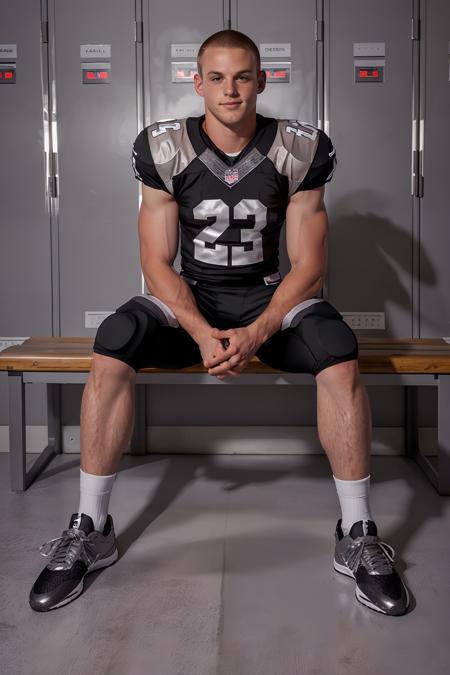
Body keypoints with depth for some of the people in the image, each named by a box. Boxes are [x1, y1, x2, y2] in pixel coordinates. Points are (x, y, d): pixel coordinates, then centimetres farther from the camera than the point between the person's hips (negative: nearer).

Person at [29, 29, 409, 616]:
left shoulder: (300, 151, -7)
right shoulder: (165, 149, -7)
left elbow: (308, 266, -9)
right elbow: (157, 263, -8)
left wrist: (258, 333, -26)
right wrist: (201, 333, -26)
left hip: (269, 297, 0)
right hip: (191, 299, 1)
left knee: (339, 354, -31)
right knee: (111, 350, -29)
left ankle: (358, 536, -17)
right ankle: (90, 531, -14)